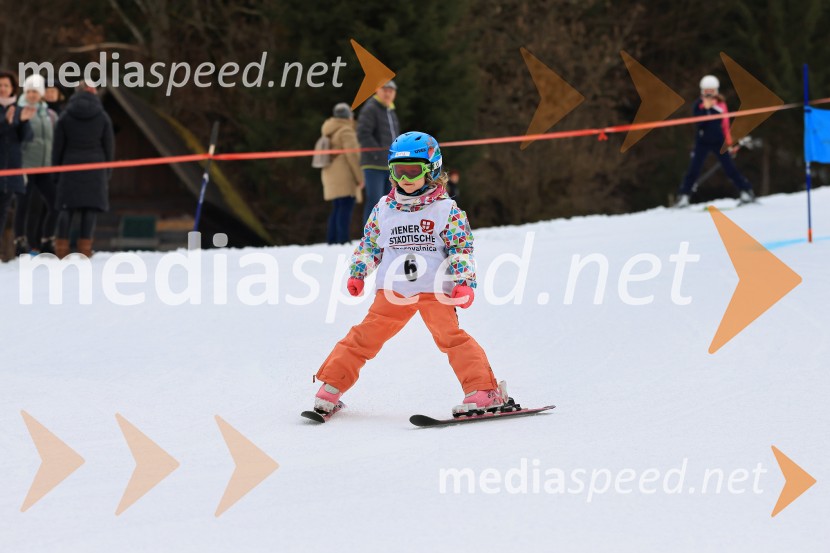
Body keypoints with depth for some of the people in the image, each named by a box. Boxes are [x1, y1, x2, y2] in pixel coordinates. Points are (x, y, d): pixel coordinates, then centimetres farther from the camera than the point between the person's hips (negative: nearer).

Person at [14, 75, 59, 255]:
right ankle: (20, 243, 5)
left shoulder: (50, 115, 13)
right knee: (23, 205, -4)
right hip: (25, 166, -4)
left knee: (54, 206, 0)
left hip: (46, 167, 4)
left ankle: (47, 243, 13)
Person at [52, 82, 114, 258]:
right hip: (95, 167, -1)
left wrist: (56, 169, 9)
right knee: (91, 207, 0)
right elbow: (109, 146, 5)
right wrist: (107, 171, 12)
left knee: (67, 207, 2)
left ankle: (61, 246, -4)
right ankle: (85, 247, -7)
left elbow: (58, 146, 3)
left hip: (70, 165, 1)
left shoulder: (66, 116, 3)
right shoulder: (102, 117, 3)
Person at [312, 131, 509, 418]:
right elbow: (368, 245, 21)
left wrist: (465, 282, -10)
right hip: (393, 291, 3)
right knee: (366, 335, 0)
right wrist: (357, 274, 13)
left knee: (450, 336, -16)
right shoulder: (383, 209, 10)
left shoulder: (446, 210, 1)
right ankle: (332, 387, 7)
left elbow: (461, 249, 1)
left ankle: (484, 391, -16)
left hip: (435, 290, -3)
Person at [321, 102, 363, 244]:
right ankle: (343, 241, -22)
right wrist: (360, 177, -12)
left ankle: (331, 241, 12)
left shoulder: (329, 133, 19)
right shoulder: (346, 131, -9)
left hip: (330, 176, 9)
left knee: (337, 210, 14)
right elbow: (352, 155, -16)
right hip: (345, 179, -9)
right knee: (345, 210, -14)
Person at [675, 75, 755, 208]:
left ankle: (746, 192, 10)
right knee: (694, 168, -6)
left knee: (729, 168, 1)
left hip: (718, 142, 1)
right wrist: (706, 108, -26)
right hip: (702, 142, -1)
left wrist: (729, 142, 8)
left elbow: (725, 123, 8)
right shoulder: (699, 105, -3)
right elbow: (699, 122, -17)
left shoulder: (721, 104, 2)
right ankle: (684, 196, -1)